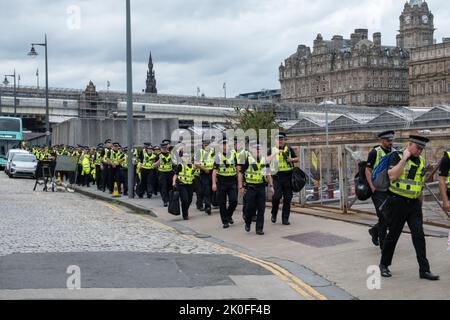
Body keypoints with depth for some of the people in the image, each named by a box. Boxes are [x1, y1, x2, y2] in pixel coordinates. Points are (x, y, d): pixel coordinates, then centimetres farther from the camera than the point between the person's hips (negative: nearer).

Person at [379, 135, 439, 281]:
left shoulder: (421, 161, 10)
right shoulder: (397, 157, -8)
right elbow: (392, 176, -24)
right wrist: (404, 158, -21)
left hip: (414, 204, 5)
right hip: (397, 202, -5)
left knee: (419, 236, -2)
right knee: (393, 235, 4)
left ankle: (424, 270, 1)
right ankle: (384, 265, 21)